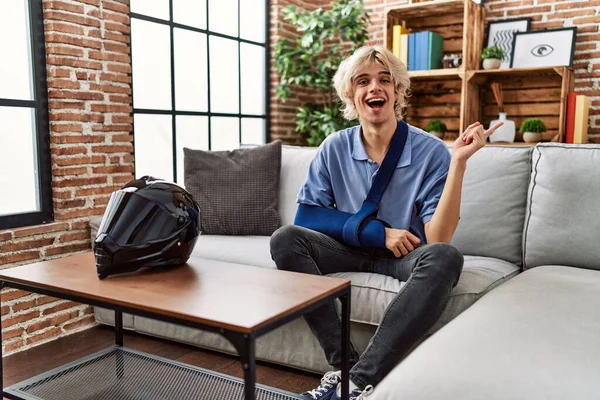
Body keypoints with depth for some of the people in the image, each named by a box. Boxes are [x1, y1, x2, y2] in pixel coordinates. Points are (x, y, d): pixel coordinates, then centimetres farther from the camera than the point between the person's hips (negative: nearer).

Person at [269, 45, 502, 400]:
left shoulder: (431, 151, -13)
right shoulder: (335, 148, -5)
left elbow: (438, 239, -20)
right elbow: (306, 215, -9)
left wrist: (459, 161, -29)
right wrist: (379, 232, -17)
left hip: (407, 257, -2)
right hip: (354, 251, 2)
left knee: (445, 258, -34)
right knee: (285, 238, -21)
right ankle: (342, 364, -23)